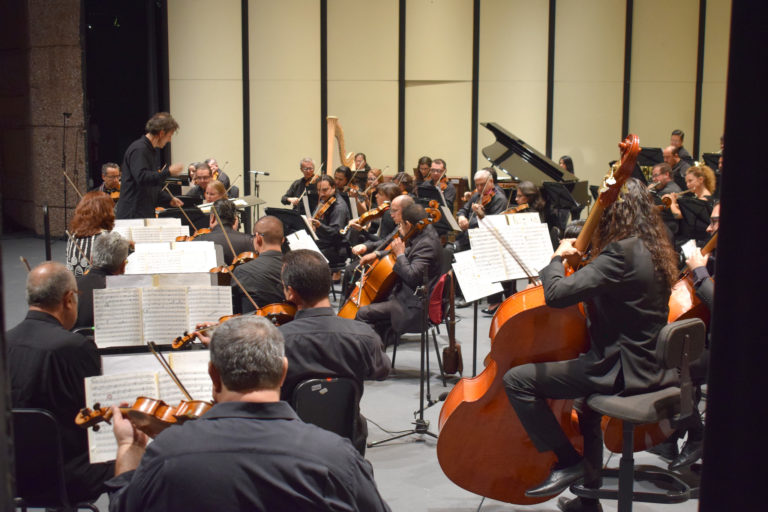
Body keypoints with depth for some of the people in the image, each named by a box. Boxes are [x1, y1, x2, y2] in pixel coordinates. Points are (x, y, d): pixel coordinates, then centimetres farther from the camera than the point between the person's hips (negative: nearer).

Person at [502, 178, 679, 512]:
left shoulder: (620, 253, -21)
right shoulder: (651, 250, 8)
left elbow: (557, 294, -27)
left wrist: (557, 258, -9)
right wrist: (580, 261, 11)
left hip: (623, 371, -10)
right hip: (650, 365, 10)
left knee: (517, 380, -7)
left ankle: (567, 461, 2)